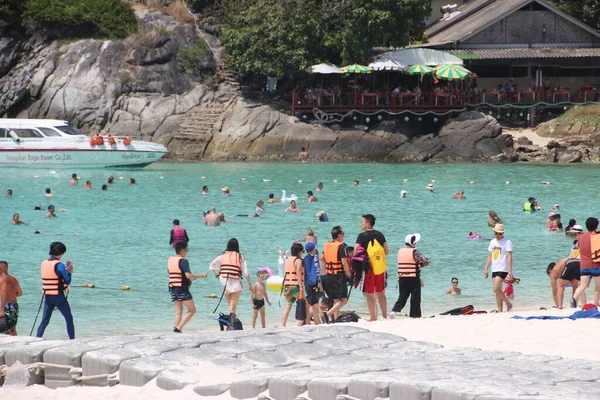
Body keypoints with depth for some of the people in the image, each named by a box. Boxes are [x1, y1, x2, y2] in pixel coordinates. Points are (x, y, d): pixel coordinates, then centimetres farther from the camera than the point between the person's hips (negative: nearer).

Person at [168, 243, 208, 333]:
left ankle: (177, 329, 5)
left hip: (173, 288, 8)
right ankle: (178, 328, -12)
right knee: (192, 310, 0)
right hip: (182, 289, -8)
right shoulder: (183, 261, -14)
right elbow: (188, 275, -22)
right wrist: (202, 275, -10)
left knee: (178, 312, 12)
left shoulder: (170, 260, 10)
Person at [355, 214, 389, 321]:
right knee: (381, 294, 15)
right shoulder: (380, 235, 7)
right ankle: (385, 316, 18)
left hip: (368, 268, -5)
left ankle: (373, 318, 0)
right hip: (381, 268, 5)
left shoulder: (362, 236, -8)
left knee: (370, 295, 1)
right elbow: (387, 252, 8)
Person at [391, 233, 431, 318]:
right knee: (415, 298, 7)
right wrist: (420, 264, 5)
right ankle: (415, 315, 10)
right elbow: (426, 261, -15)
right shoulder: (414, 252, -12)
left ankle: (395, 310, -11)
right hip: (413, 279, -5)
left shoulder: (400, 251, 6)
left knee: (402, 297, 9)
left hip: (402, 278, 5)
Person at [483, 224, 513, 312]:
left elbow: (509, 257, -13)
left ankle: (508, 304, -3)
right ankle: (500, 311, 9)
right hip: (494, 269, 7)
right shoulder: (492, 242, 14)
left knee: (496, 289, -18)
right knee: (497, 291, 6)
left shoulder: (507, 242, -7)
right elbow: (489, 256, 19)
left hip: (503, 269, -7)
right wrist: (486, 269, 14)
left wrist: (510, 271, -20)